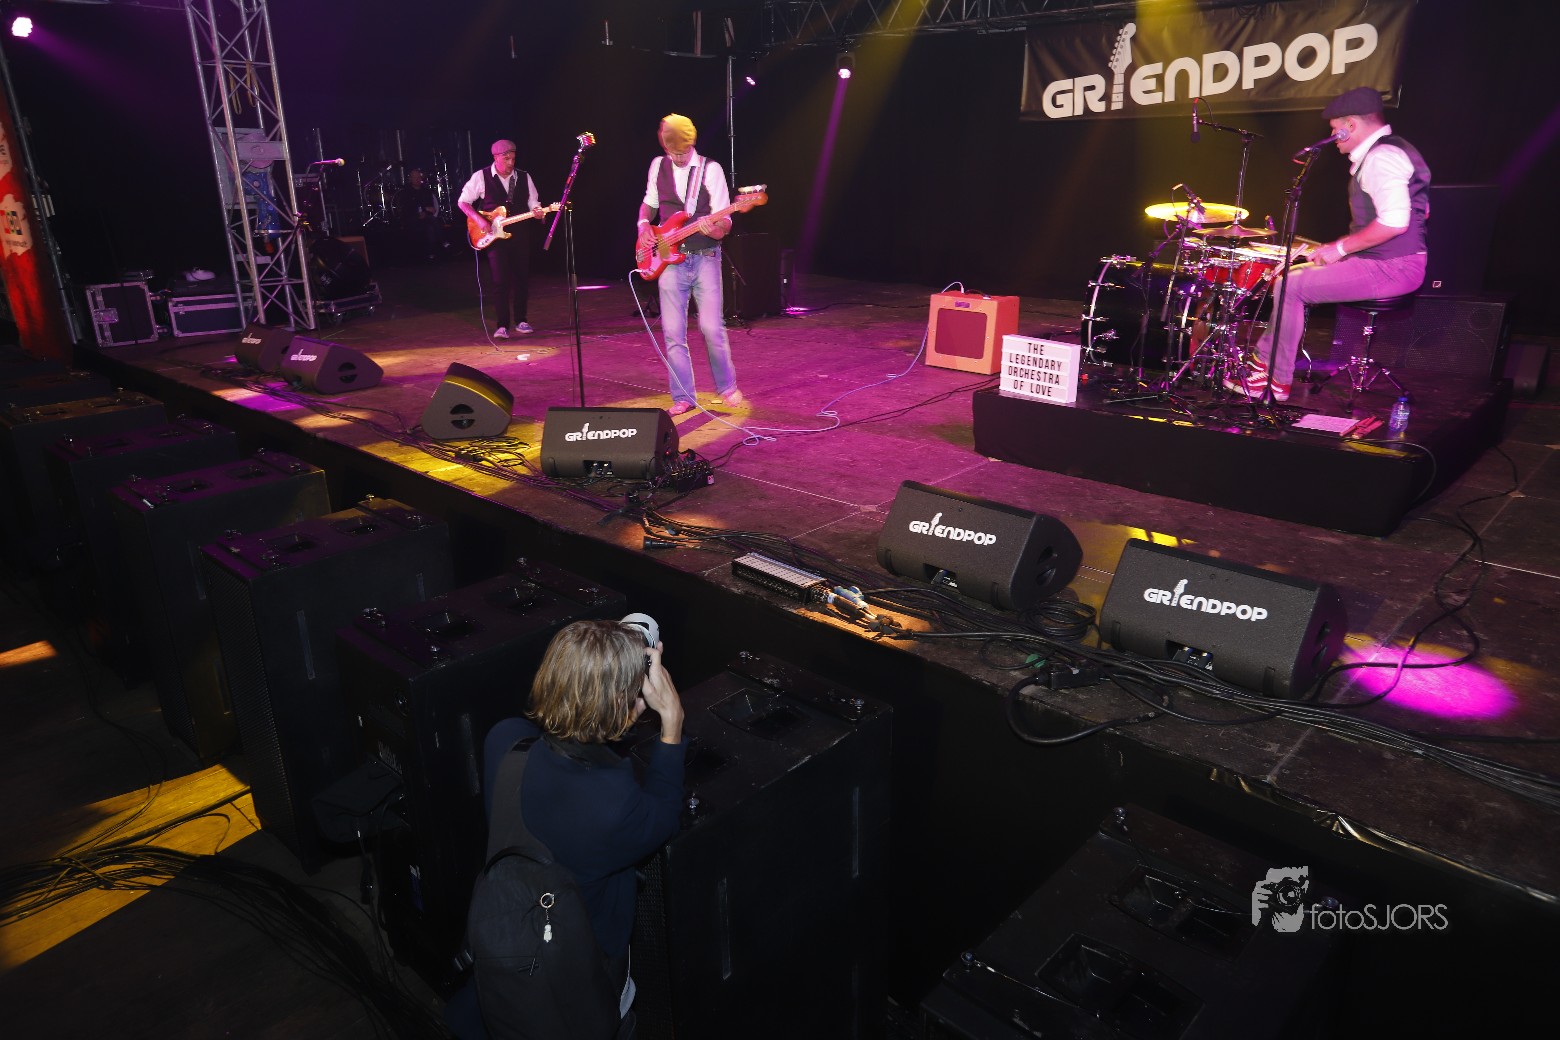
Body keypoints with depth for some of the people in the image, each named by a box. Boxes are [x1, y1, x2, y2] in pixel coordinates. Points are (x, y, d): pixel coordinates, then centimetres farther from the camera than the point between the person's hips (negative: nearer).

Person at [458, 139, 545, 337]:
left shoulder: (524, 177, 7)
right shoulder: (481, 177, -2)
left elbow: (534, 203, 12)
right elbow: (463, 202, 1)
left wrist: (537, 211, -11)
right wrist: (479, 220, -13)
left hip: (520, 236, 3)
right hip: (495, 236, -3)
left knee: (522, 279, 7)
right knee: (501, 280, -8)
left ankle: (520, 320, 20)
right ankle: (503, 324, -3)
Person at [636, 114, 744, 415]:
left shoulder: (710, 169, -3)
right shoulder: (658, 165, 8)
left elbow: (725, 223, -6)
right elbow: (648, 203, 23)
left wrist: (714, 227, -29)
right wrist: (644, 226, 4)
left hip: (705, 258, -3)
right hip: (670, 260, 3)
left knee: (712, 327, -7)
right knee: (673, 332, -1)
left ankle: (727, 387, 15)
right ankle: (683, 397, 9)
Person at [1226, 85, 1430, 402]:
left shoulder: (1381, 157, -17)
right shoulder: (1393, 150, 17)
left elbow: (1395, 221, -27)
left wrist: (1340, 248, -17)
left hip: (1389, 268, -11)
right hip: (1391, 262, 11)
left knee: (1291, 287, -13)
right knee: (1295, 273, 15)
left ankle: (1276, 381, -4)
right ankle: (1263, 360, 15)